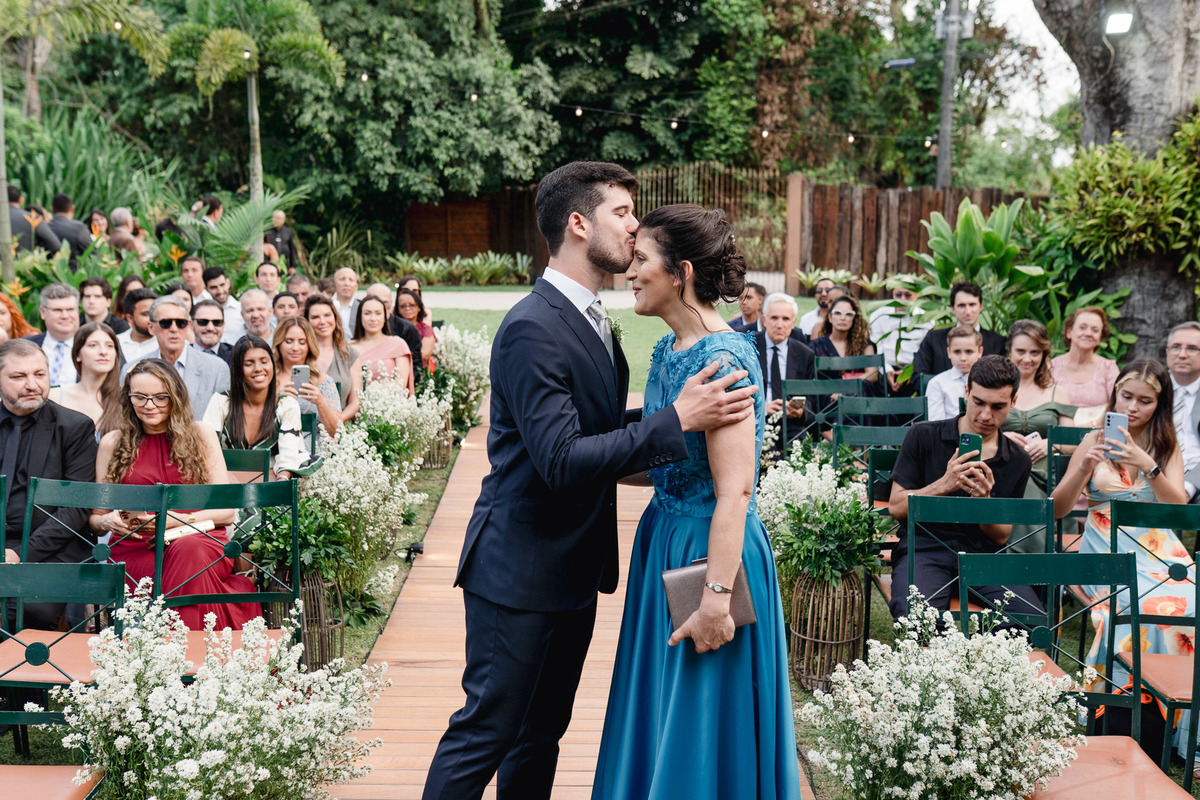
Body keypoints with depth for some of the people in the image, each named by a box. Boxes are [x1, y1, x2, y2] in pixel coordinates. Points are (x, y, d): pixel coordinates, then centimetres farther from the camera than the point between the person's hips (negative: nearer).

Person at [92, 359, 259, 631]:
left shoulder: (201, 435, 11)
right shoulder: (113, 443, 14)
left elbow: (226, 511, 5)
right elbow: (94, 518, 17)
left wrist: (173, 521, -11)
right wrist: (108, 521, -8)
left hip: (200, 539, 1)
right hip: (135, 552, 0)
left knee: (189, 550, -38)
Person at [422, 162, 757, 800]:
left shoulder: (591, 321, 12)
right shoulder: (534, 328, -20)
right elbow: (560, 460, -27)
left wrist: (697, 414, 3)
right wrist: (674, 422, -27)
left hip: (573, 568, 10)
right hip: (520, 569, -10)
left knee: (542, 734, 17)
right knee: (486, 733, -1)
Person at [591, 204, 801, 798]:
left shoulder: (722, 360, -21)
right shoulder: (670, 350, 8)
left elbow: (734, 491, -25)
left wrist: (717, 595, -28)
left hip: (710, 550, -9)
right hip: (664, 542, 9)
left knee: (703, 737, 5)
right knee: (660, 720, 19)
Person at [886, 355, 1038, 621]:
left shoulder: (1018, 461, 12)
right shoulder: (922, 437, 4)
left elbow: (1001, 536, 10)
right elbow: (896, 507, 0)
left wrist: (984, 500, -12)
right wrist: (944, 485, -16)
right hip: (924, 548, -3)